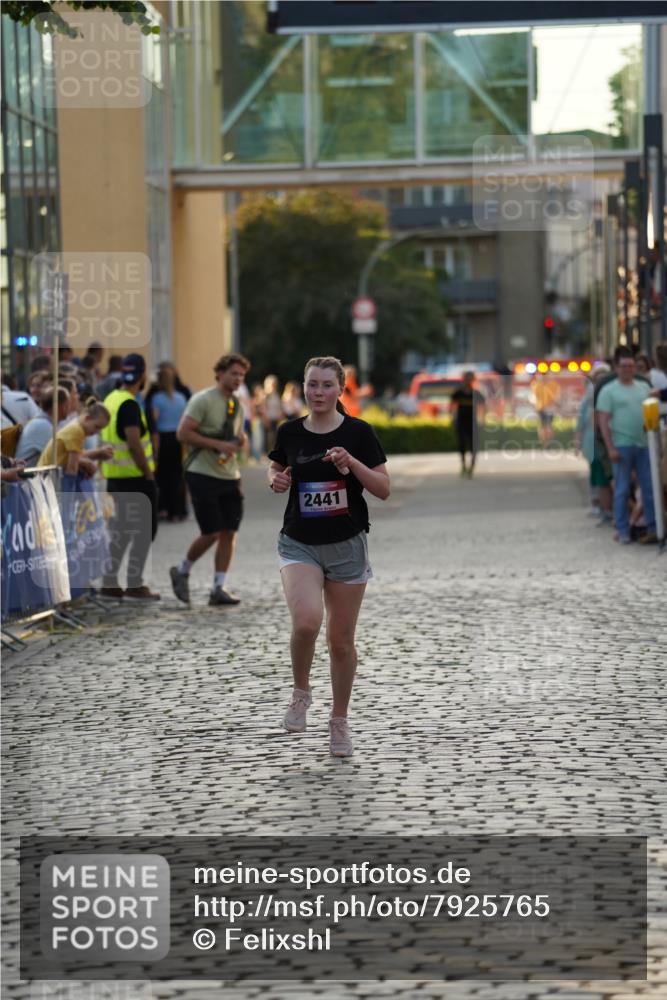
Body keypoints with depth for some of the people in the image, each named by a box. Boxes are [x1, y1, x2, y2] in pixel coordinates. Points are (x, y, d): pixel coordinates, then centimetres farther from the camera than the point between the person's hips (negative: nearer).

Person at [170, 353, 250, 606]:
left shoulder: (237, 405, 15)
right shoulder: (202, 400, -9)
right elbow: (183, 433, -15)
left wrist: (240, 441, 3)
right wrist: (218, 444, -20)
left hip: (230, 476, 7)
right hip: (204, 475, -7)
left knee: (229, 533, 1)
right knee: (211, 533, -8)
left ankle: (219, 588, 7)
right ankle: (182, 571, 16)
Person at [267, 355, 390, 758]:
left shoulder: (358, 433, -5)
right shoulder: (289, 432, 1)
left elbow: (384, 489, -5)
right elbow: (276, 470, 19)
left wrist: (352, 463, -21)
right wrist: (277, 481, -5)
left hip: (346, 545, 0)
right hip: (300, 544, 0)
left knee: (341, 640, 6)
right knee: (306, 622, -24)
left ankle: (340, 720, 25)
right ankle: (301, 693, 3)